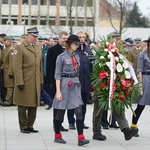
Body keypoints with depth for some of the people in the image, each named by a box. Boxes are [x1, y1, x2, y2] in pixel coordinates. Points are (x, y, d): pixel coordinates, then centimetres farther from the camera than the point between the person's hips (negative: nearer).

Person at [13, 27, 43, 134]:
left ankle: (30, 125, 19)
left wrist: (41, 81, 12)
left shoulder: (39, 48, 13)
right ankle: (23, 127, 12)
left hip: (36, 83, 6)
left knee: (34, 105, 9)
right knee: (23, 106, 3)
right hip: (25, 83, -6)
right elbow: (17, 67, -10)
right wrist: (19, 82, -15)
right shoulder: (20, 48, -6)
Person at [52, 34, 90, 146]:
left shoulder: (76, 57, 12)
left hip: (75, 85, 5)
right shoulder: (61, 57, -6)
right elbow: (57, 75, -8)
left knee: (79, 112, -5)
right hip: (65, 85, -5)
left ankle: (81, 138, -8)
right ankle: (57, 136, 22)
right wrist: (58, 91, -13)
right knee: (61, 112, 6)